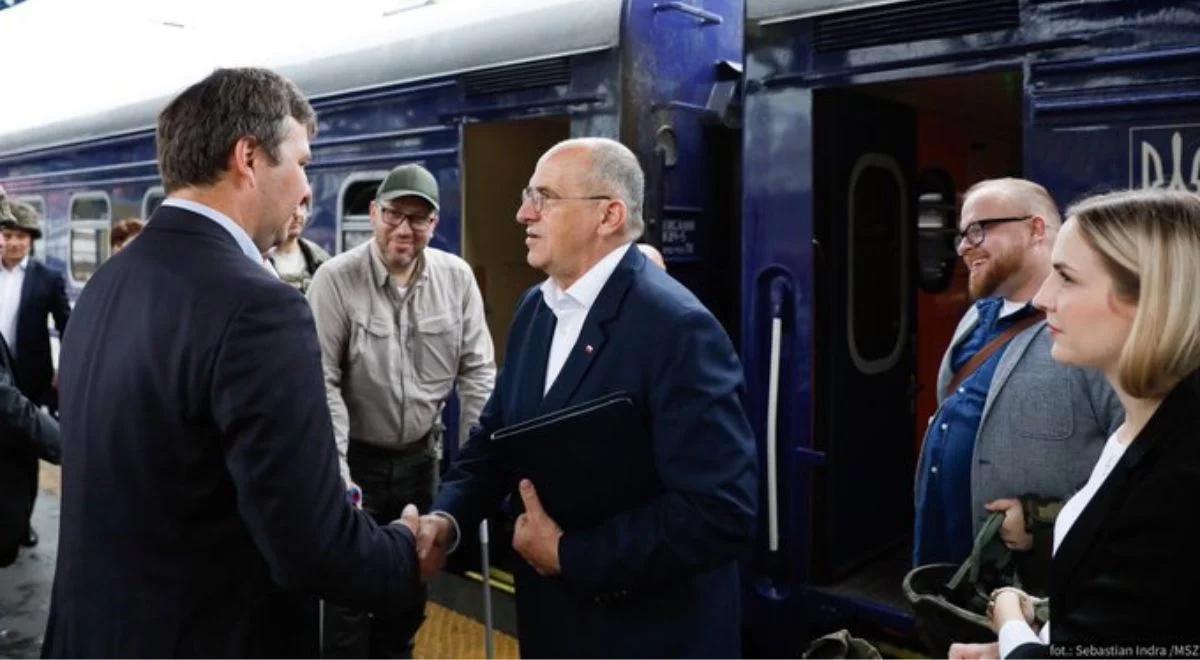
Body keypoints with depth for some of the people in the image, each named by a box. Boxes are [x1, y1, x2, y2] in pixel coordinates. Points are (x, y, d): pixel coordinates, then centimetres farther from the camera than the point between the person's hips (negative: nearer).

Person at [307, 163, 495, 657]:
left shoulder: (457, 277, -5)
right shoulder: (336, 279, -14)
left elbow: (477, 372, -2)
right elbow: (323, 383, -15)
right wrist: (338, 473, -18)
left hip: (421, 455, 4)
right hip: (357, 457, -3)